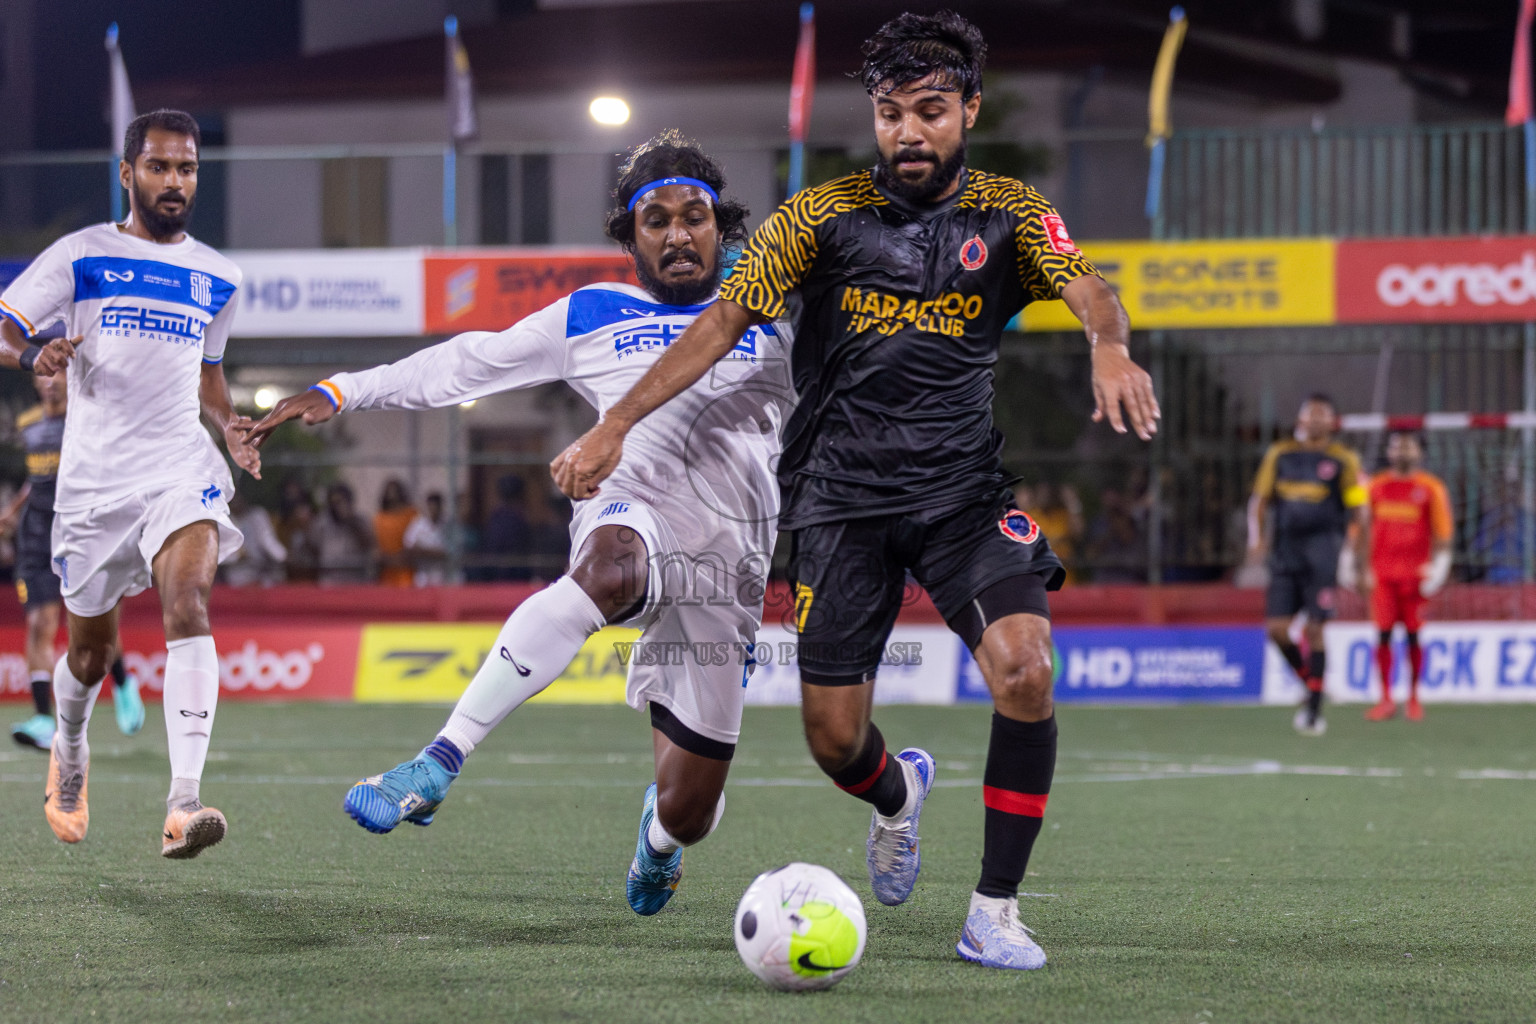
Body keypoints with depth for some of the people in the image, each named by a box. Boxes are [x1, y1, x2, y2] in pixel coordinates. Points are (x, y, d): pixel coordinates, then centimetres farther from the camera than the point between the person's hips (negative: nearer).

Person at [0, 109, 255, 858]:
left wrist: (230, 424, 7)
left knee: (187, 605, -26)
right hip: (93, 478, -1)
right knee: (91, 650, 11)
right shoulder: (81, 256, 1)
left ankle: (184, 803, -36)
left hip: (181, 468, 1)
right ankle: (69, 754, 47)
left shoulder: (217, 277, 12)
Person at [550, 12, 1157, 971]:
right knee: (833, 736, -3)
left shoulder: (1009, 213, 2)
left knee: (1024, 668, -24)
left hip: (965, 487, 0)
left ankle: (995, 910, -12)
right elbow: (723, 322, -2)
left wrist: (1110, 345, -39)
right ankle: (898, 793, 37)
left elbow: (1086, 288, -15)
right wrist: (614, 426, -11)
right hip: (841, 491, 0)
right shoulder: (822, 216, 0)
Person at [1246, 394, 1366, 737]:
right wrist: (1256, 537, -4)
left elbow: (1356, 512, 4)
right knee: (1276, 629, -4)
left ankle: (1315, 707, 0)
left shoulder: (1343, 460, 5)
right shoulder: (1279, 454, 13)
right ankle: (1310, 685, 19)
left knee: (1313, 629, -8)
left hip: (1321, 552, -3)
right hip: (1285, 551, 3)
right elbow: (1260, 499, 13)